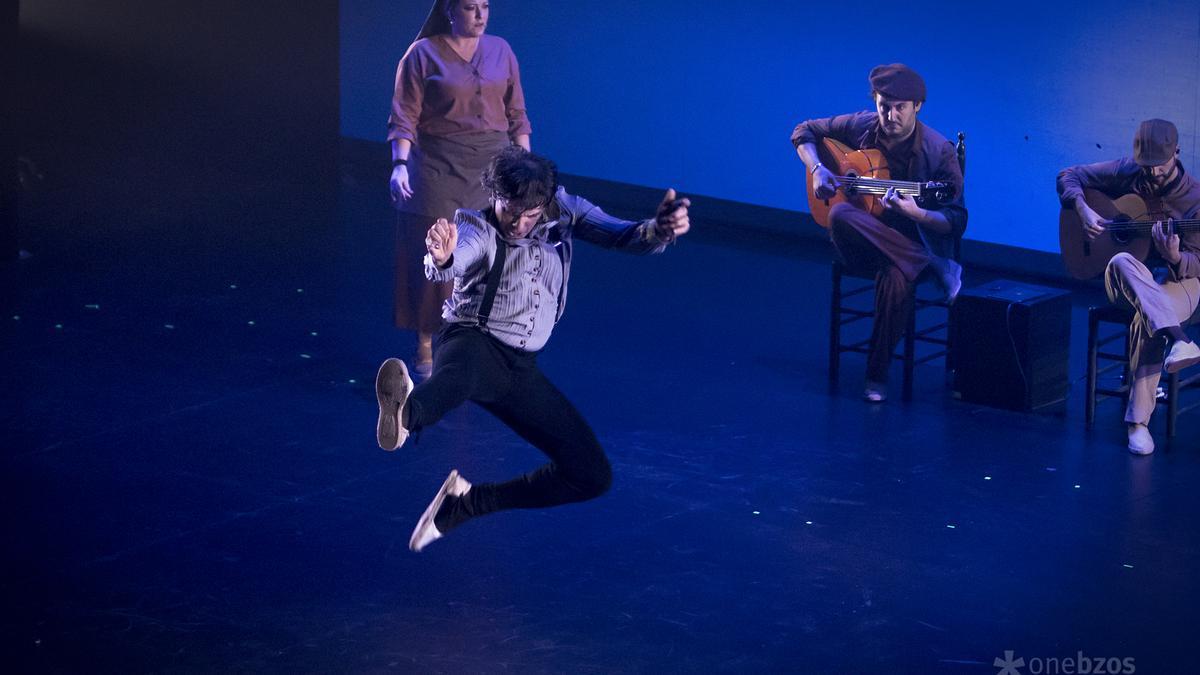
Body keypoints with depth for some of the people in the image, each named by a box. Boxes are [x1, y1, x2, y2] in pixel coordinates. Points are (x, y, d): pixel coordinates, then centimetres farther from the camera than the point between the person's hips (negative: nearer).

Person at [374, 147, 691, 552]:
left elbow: (623, 237, -9)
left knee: (592, 476, 1)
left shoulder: (565, 213, 3)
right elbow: (451, 266, -32)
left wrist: (659, 230, -34)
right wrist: (440, 259, -59)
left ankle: (462, 504, 4)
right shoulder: (477, 229, -9)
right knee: (458, 375, -44)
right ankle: (405, 414, -80)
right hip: (474, 344, -5)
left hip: (521, 368, 6)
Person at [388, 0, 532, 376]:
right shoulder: (423, 54, -5)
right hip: (438, 170, -4)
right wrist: (400, 164, -20)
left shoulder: (500, 51, 7)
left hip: (493, 167, 4)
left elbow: (516, 115, 10)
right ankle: (425, 347, 8)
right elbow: (404, 117, -8)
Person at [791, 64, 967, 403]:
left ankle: (877, 374, -18)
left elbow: (957, 223, -11)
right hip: (862, 243, 3)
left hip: (910, 241, -3)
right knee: (840, 215, -35)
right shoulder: (860, 127, 0)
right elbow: (804, 132, 16)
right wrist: (817, 170, -3)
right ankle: (937, 267, -24)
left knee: (895, 277, -40)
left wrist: (915, 212, -30)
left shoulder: (939, 152, -10)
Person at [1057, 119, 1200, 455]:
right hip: (1125, 281, 2)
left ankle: (1138, 421, -31)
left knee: (1146, 320, -36)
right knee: (1123, 263, -38)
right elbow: (1068, 176, 7)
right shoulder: (1126, 174, -2)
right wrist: (1083, 210, -13)